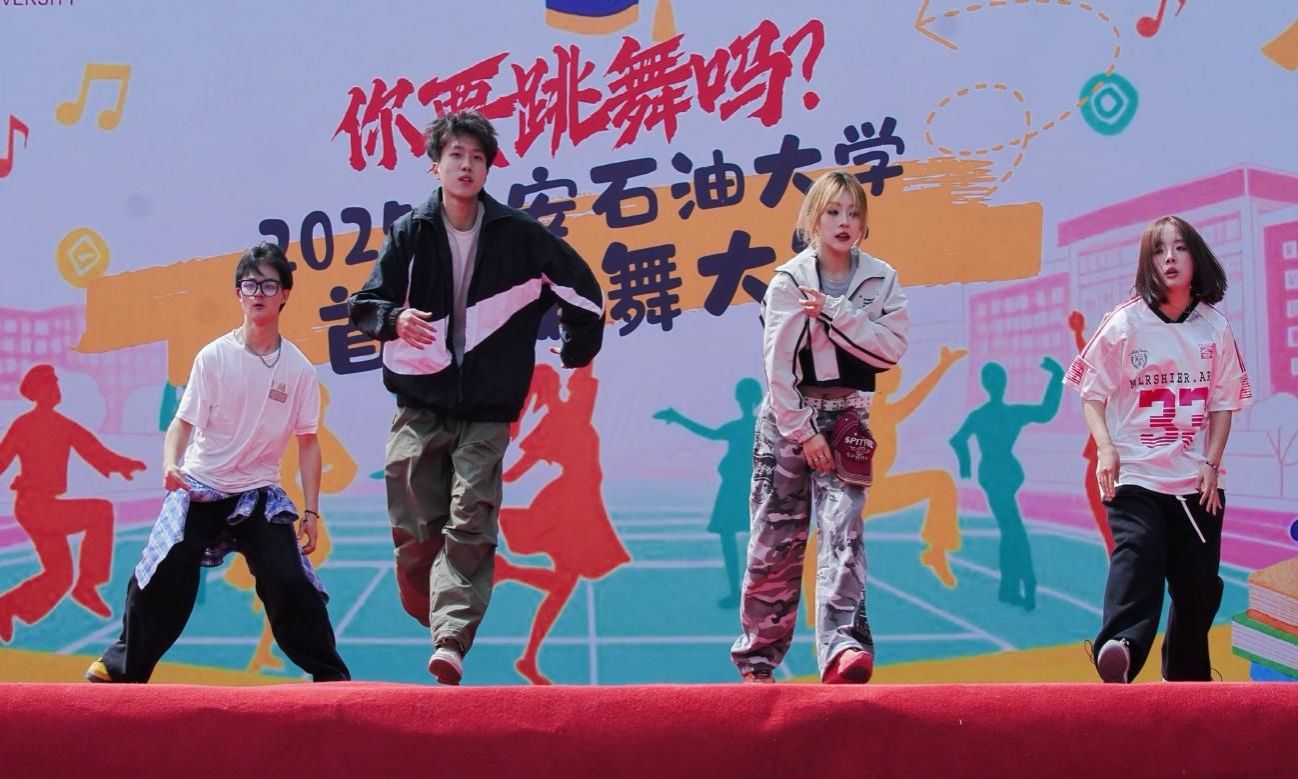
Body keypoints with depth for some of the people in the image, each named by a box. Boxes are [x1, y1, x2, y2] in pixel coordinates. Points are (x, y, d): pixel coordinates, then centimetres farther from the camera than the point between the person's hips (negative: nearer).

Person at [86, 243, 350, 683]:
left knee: (291, 582, -11)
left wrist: (310, 510, -2)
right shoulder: (213, 357, -6)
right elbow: (183, 421, -7)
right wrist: (171, 465, -27)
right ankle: (123, 666, 14)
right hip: (199, 487, 0)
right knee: (162, 577, -7)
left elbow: (308, 441, 1)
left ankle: (331, 676, 4)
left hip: (260, 493, 0)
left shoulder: (298, 369, -3)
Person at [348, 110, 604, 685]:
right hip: (419, 405, 1)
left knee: (470, 527, -11)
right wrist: (395, 319, -19)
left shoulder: (516, 233, 1)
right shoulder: (408, 233, 3)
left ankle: (452, 642, -15)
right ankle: (434, 618, 21)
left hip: (486, 409, -1)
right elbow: (365, 305, 2)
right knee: (414, 529, 0)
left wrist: (577, 349, 16)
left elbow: (581, 288, 12)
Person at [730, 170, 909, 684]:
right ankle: (758, 655, 15)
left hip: (847, 416, 1)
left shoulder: (880, 280, 4)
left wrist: (835, 313, -16)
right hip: (789, 414, -1)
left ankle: (842, 647, -24)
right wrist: (803, 432, -13)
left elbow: (892, 348, -9)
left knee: (842, 529, -15)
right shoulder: (789, 281, -4)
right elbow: (777, 364, -8)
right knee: (776, 538, 2)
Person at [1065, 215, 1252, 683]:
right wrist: (1106, 448, -14)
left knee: (1199, 586, 7)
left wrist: (1212, 462, -2)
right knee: (1136, 557, -26)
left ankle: (1187, 683, 24)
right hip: (1135, 476, -3)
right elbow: (1092, 391, 1)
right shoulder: (1125, 323, -2)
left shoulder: (1215, 327, 6)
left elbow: (1223, 402, 9)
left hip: (1197, 481, 3)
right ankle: (1119, 648, -45)